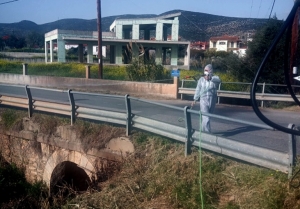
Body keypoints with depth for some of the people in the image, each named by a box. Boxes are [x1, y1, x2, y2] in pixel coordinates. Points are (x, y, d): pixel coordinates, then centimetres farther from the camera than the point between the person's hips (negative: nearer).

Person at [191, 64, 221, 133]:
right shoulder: (201, 79, 4)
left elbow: (218, 80, -27)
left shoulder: (215, 78, -1)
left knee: (205, 117, 14)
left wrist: (210, 78, -44)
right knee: (206, 118, -12)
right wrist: (195, 100, 13)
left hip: (212, 100, 1)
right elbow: (198, 90, 12)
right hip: (203, 100, -1)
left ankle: (203, 131, 33)